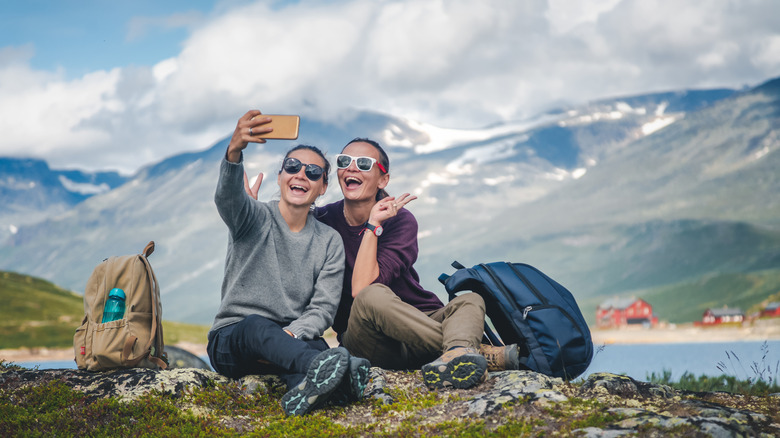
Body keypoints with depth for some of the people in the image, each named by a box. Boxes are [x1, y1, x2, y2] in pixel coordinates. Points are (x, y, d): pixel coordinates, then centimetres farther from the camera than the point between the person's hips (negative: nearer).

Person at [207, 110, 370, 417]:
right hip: (230, 341, -3)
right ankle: (321, 367, -66)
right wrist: (234, 150, -49)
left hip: (294, 338, 3)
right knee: (256, 325, -37)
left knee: (315, 343, -32)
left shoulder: (330, 242, 7)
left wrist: (289, 334, -22)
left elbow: (323, 307, -1)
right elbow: (227, 196, -27)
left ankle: (306, 390, -66)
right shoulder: (255, 218, -1)